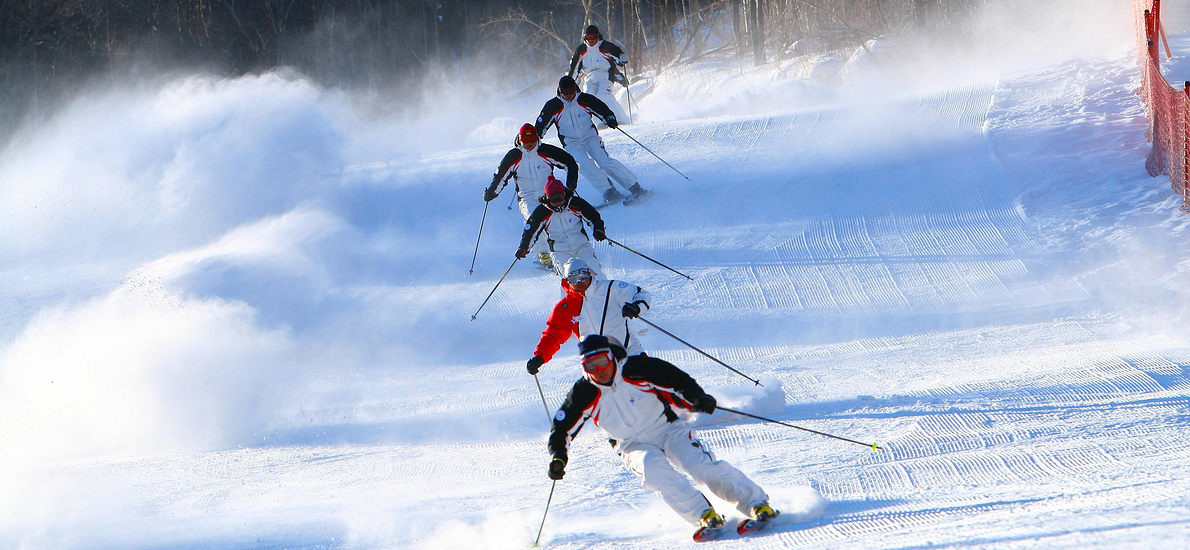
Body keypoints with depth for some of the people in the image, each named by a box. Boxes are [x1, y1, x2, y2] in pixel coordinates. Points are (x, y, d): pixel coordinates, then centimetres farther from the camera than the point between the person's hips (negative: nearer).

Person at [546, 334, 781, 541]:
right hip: (634, 446, 1)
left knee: (702, 465, -23)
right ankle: (704, 516, -30)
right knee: (653, 468, -32)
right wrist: (558, 457, -15)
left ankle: (757, 503, -16)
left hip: (668, 429, -1)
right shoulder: (585, 393, -10)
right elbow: (562, 429, 0)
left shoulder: (638, 368, -16)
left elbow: (678, 381, -12)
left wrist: (697, 399, -30)